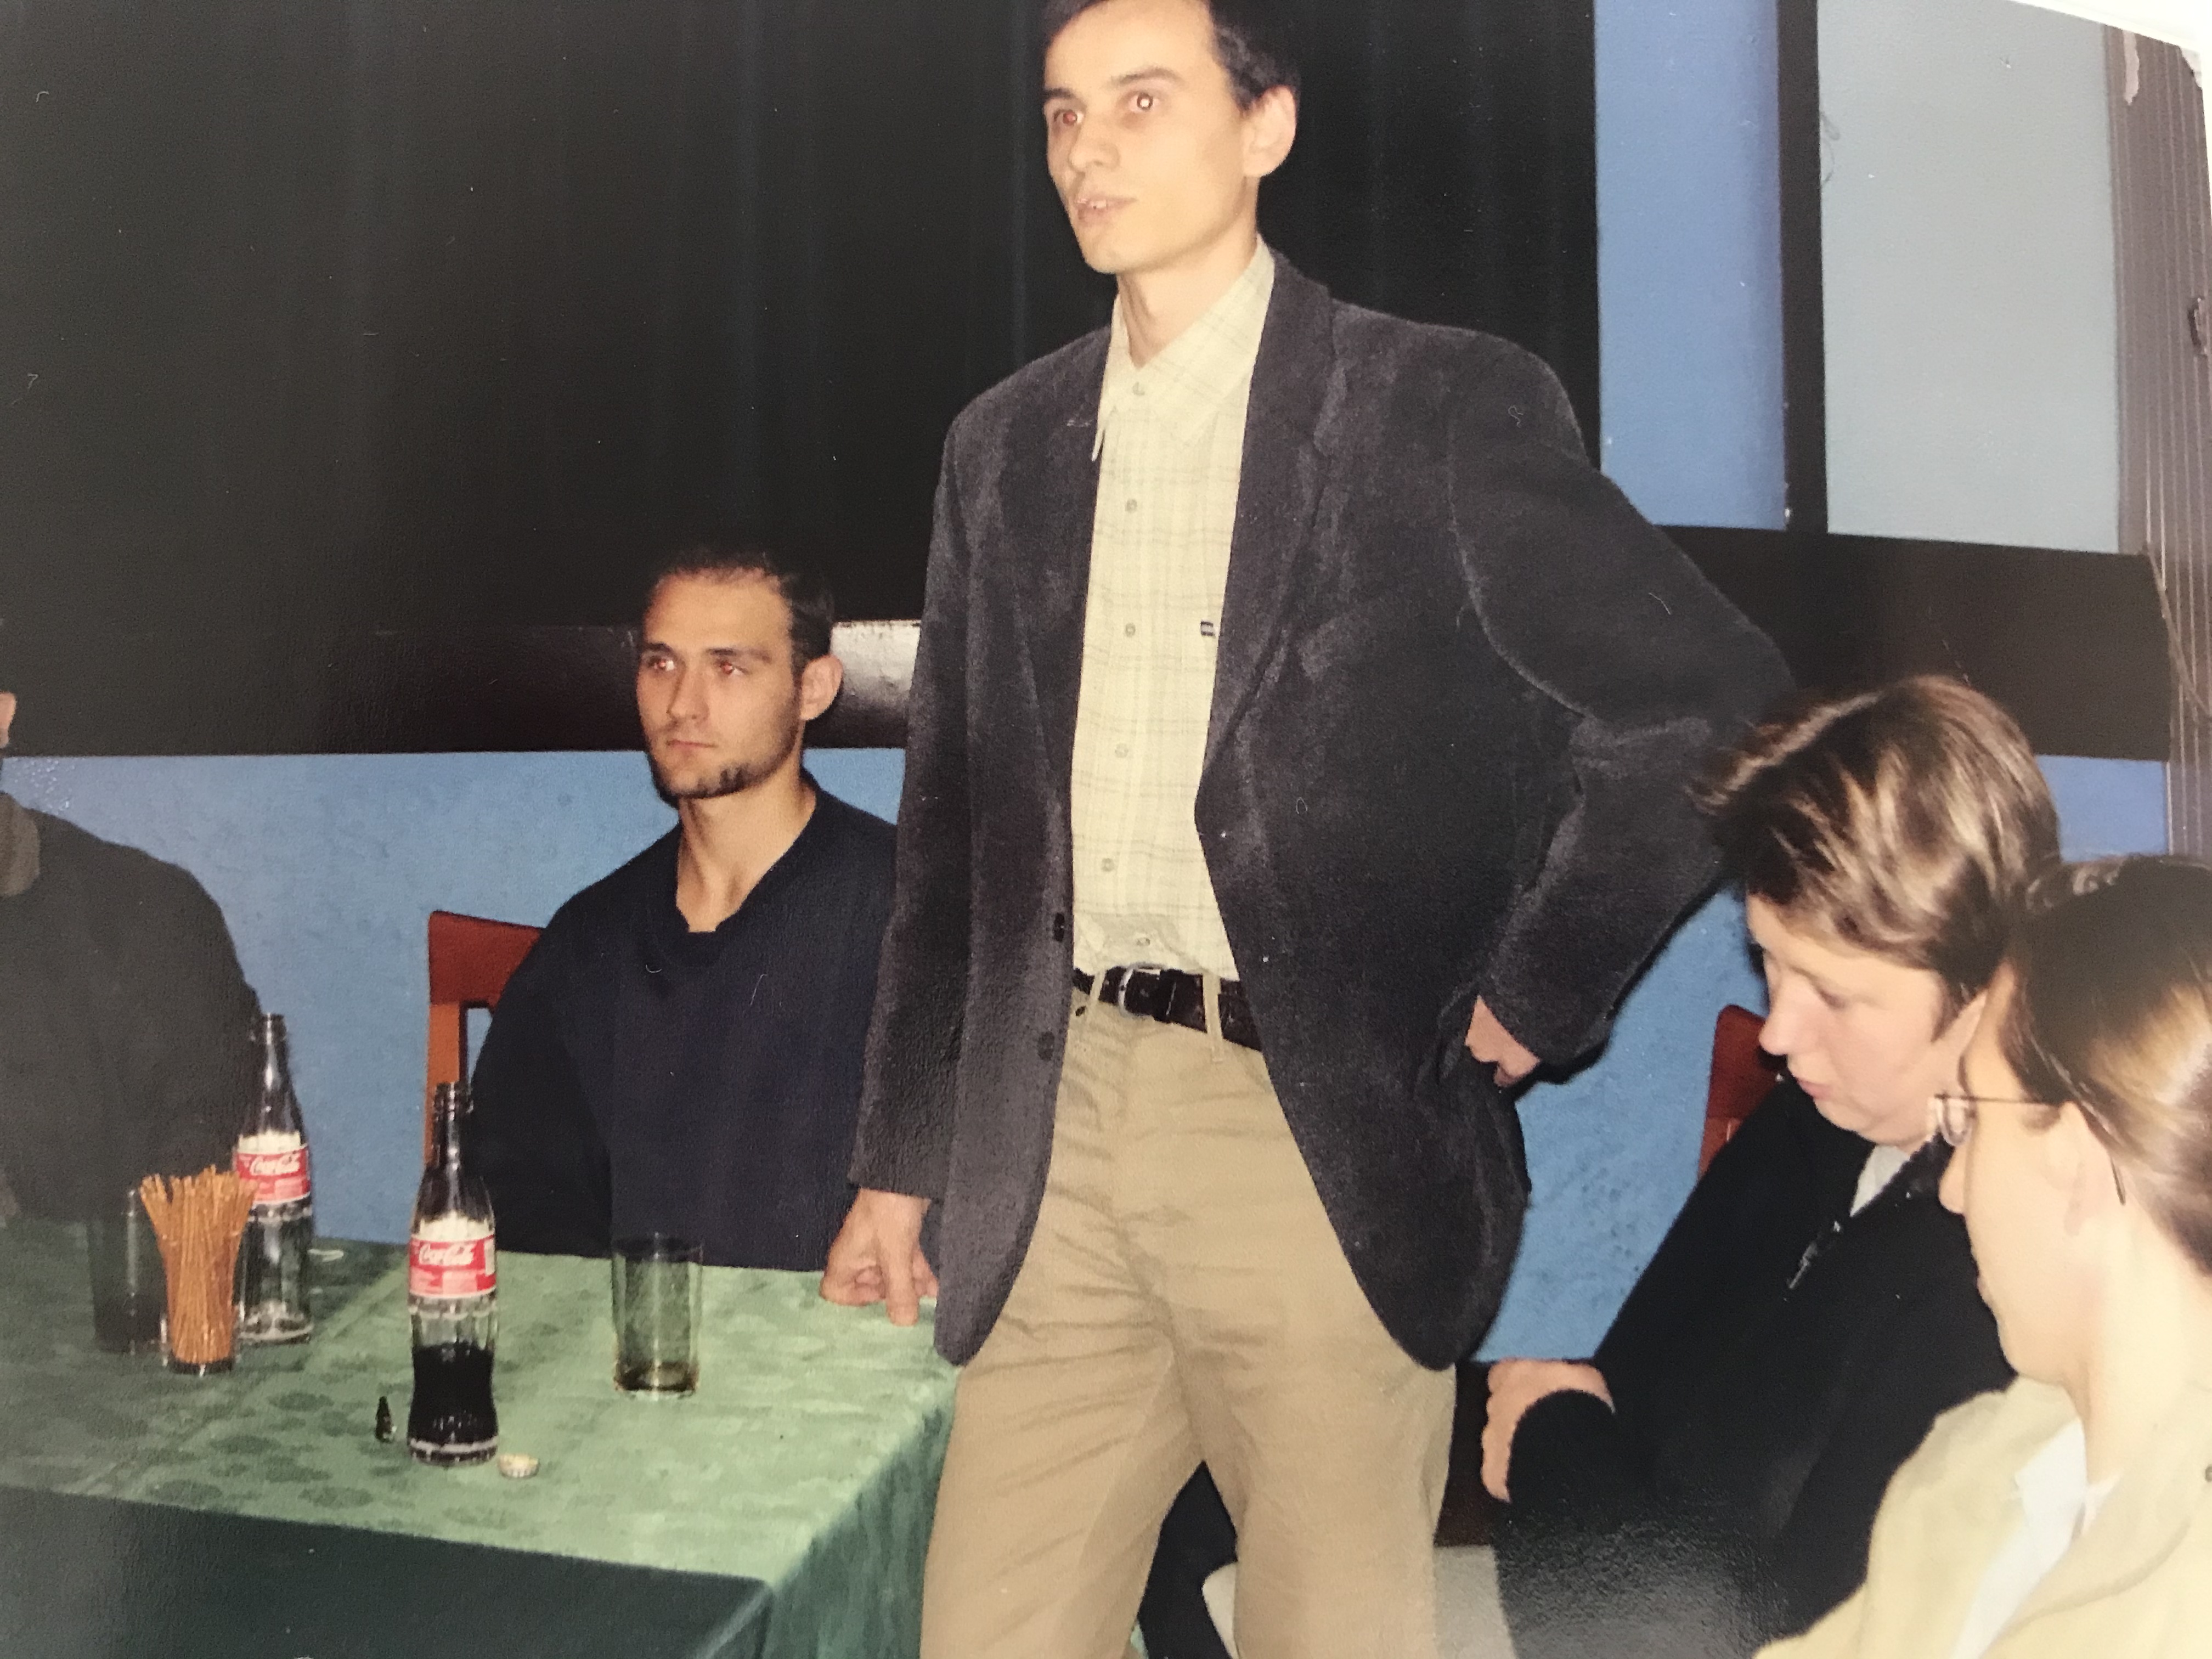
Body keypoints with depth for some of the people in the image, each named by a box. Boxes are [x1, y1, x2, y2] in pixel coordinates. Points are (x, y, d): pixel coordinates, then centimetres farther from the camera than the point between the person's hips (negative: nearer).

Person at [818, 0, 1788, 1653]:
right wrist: (902, 1157, 13)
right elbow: (953, 825, 14)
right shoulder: (1006, 444, 12)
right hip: (1062, 1139, 5)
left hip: (1327, 1144, -4)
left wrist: (1533, 993, -4)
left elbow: (1714, 696, -3)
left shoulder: (1446, 405, -3)